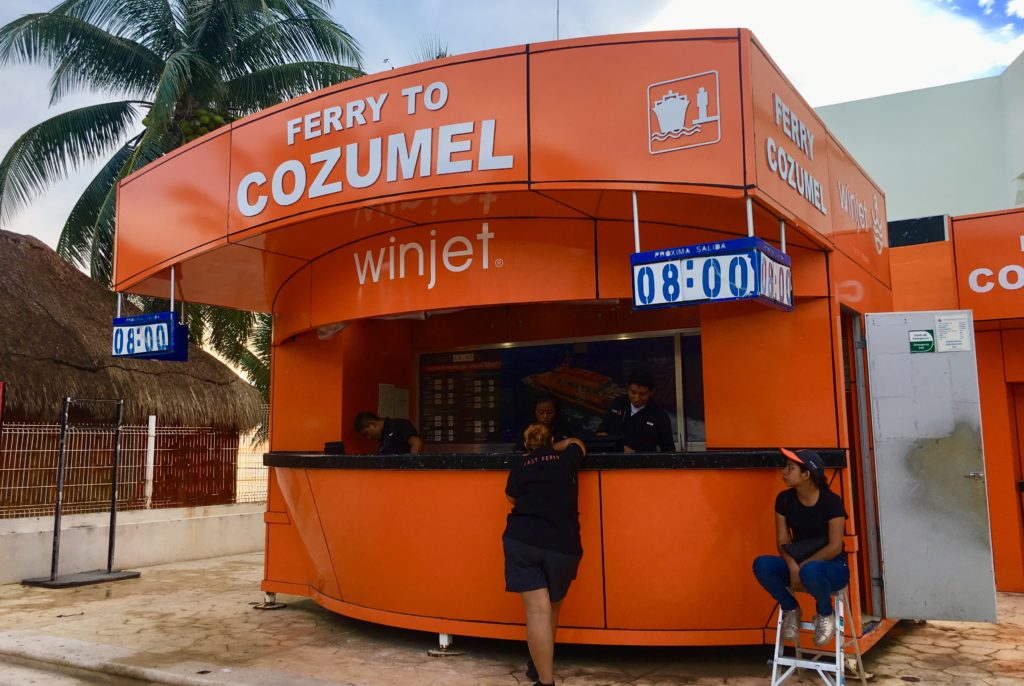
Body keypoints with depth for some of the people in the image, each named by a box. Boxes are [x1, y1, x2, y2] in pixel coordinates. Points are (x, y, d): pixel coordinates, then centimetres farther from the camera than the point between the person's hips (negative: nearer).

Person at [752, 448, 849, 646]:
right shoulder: (784, 499, -3)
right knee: (761, 565, -26)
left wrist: (803, 566, -22)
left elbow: (835, 547, -17)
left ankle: (825, 614, -6)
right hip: (797, 565, 4)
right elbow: (782, 541, -3)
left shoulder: (831, 501, -16)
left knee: (810, 571, -40)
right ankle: (791, 610, 0)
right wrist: (792, 566, -23)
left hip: (832, 567, -4)